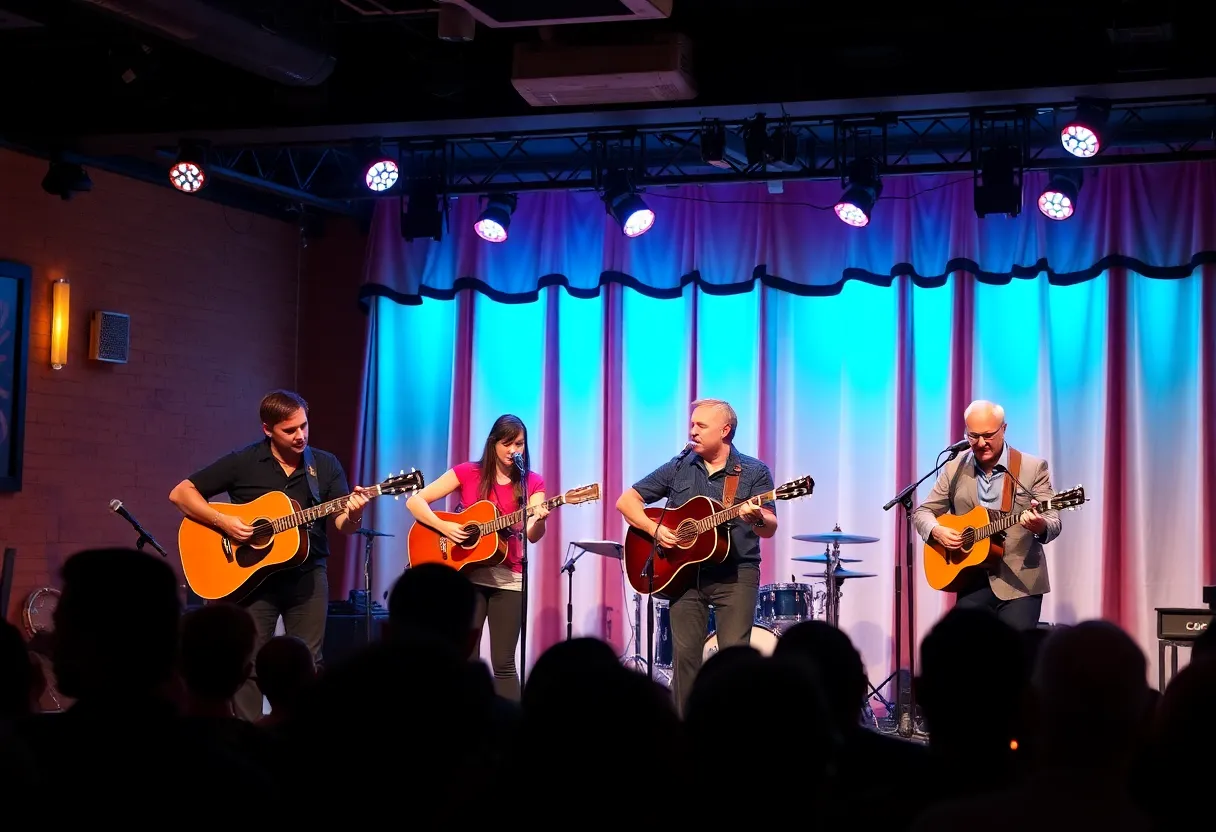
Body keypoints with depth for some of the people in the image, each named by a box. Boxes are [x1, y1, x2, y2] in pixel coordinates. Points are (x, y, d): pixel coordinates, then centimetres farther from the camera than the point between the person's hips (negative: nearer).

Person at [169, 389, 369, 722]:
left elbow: (342, 525, 0)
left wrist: (353, 515, -24)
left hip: (307, 575, 2)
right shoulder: (242, 462, -4)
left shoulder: (326, 465, 4)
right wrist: (222, 521, -17)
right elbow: (180, 493, -4)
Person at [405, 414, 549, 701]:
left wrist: (539, 520, -33)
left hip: (508, 579, 0)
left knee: (504, 663, -1)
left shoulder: (532, 483, 2)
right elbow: (414, 501, -3)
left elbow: (532, 536, -10)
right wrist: (443, 527, -17)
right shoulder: (468, 473, -1)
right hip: (467, 574, 0)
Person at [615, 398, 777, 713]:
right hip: (683, 572, 3)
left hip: (735, 574, -2)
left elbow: (770, 529, -7)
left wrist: (757, 518, -30)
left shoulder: (754, 472, 2)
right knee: (684, 654, -1)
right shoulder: (678, 468, 9)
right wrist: (655, 529, -8)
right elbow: (626, 501, 8)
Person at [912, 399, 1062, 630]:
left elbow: (1054, 523, -5)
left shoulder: (1033, 467, -1)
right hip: (973, 579, 2)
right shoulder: (954, 469, 7)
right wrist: (936, 531, -10)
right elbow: (922, 511, 12)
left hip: (1020, 580, -2)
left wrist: (1040, 526, -29)